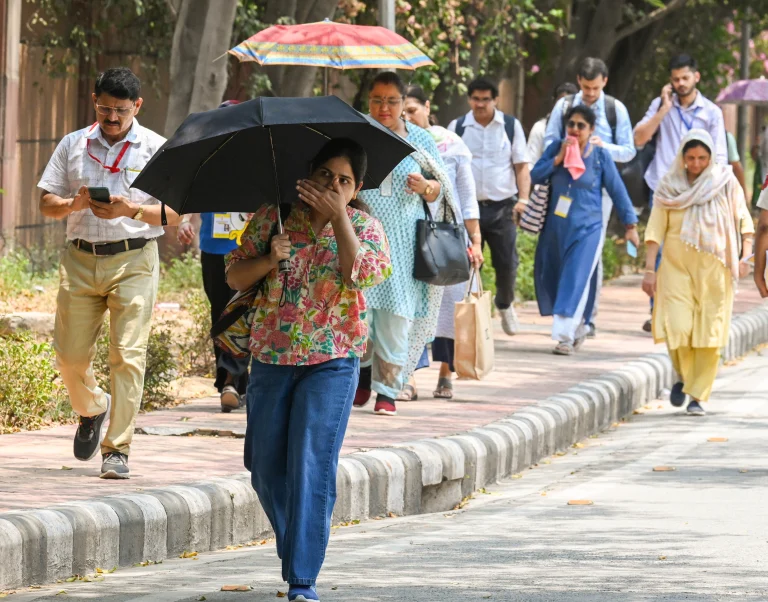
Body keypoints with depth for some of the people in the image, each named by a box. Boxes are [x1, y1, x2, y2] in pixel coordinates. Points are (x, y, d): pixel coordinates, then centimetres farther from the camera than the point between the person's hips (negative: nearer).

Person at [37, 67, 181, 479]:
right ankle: (91, 410, 34)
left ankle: (117, 450, -7)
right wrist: (76, 203, -11)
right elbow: (47, 204, 11)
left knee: (128, 355, -11)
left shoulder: (156, 148, 3)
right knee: (70, 355, 2)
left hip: (133, 262, -3)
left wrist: (132, 210, -17)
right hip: (80, 259, 3)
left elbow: (174, 213, 0)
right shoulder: (73, 145, 11)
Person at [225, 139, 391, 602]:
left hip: (332, 361, -3)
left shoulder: (363, 226, 0)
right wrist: (269, 260, -14)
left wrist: (337, 216, -22)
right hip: (271, 358, 3)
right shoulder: (273, 218, 5)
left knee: (312, 467, -13)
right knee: (266, 467, 8)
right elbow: (235, 277, 5)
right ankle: (296, 551, 32)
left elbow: (360, 274, -20)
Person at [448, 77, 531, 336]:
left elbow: (522, 166, 6)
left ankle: (505, 305, 28)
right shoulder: (457, 127, 5)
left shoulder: (511, 126, 5)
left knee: (507, 263, 1)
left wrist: (523, 199, -6)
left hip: (502, 207, 0)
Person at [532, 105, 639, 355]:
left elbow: (617, 190, 1)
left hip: (587, 230, -4)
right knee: (549, 278, 10)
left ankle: (565, 336, -16)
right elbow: (536, 176, -8)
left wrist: (630, 224, 1)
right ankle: (578, 327, 31)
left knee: (575, 281, -15)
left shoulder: (600, 155, -3)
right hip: (556, 228, 4)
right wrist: (559, 158, -17)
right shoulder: (556, 149, 2)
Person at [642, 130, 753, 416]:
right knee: (677, 327, -11)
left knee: (709, 333, -4)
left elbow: (743, 220, 3)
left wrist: (746, 255, -11)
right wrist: (649, 269, -4)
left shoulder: (725, 182, 2)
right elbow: (655, 229, 2)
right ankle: (683, 376, 18)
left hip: (714, 267, 0)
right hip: (677, 266, 0)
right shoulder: (669, 185, 3)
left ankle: (698, 395, 6)